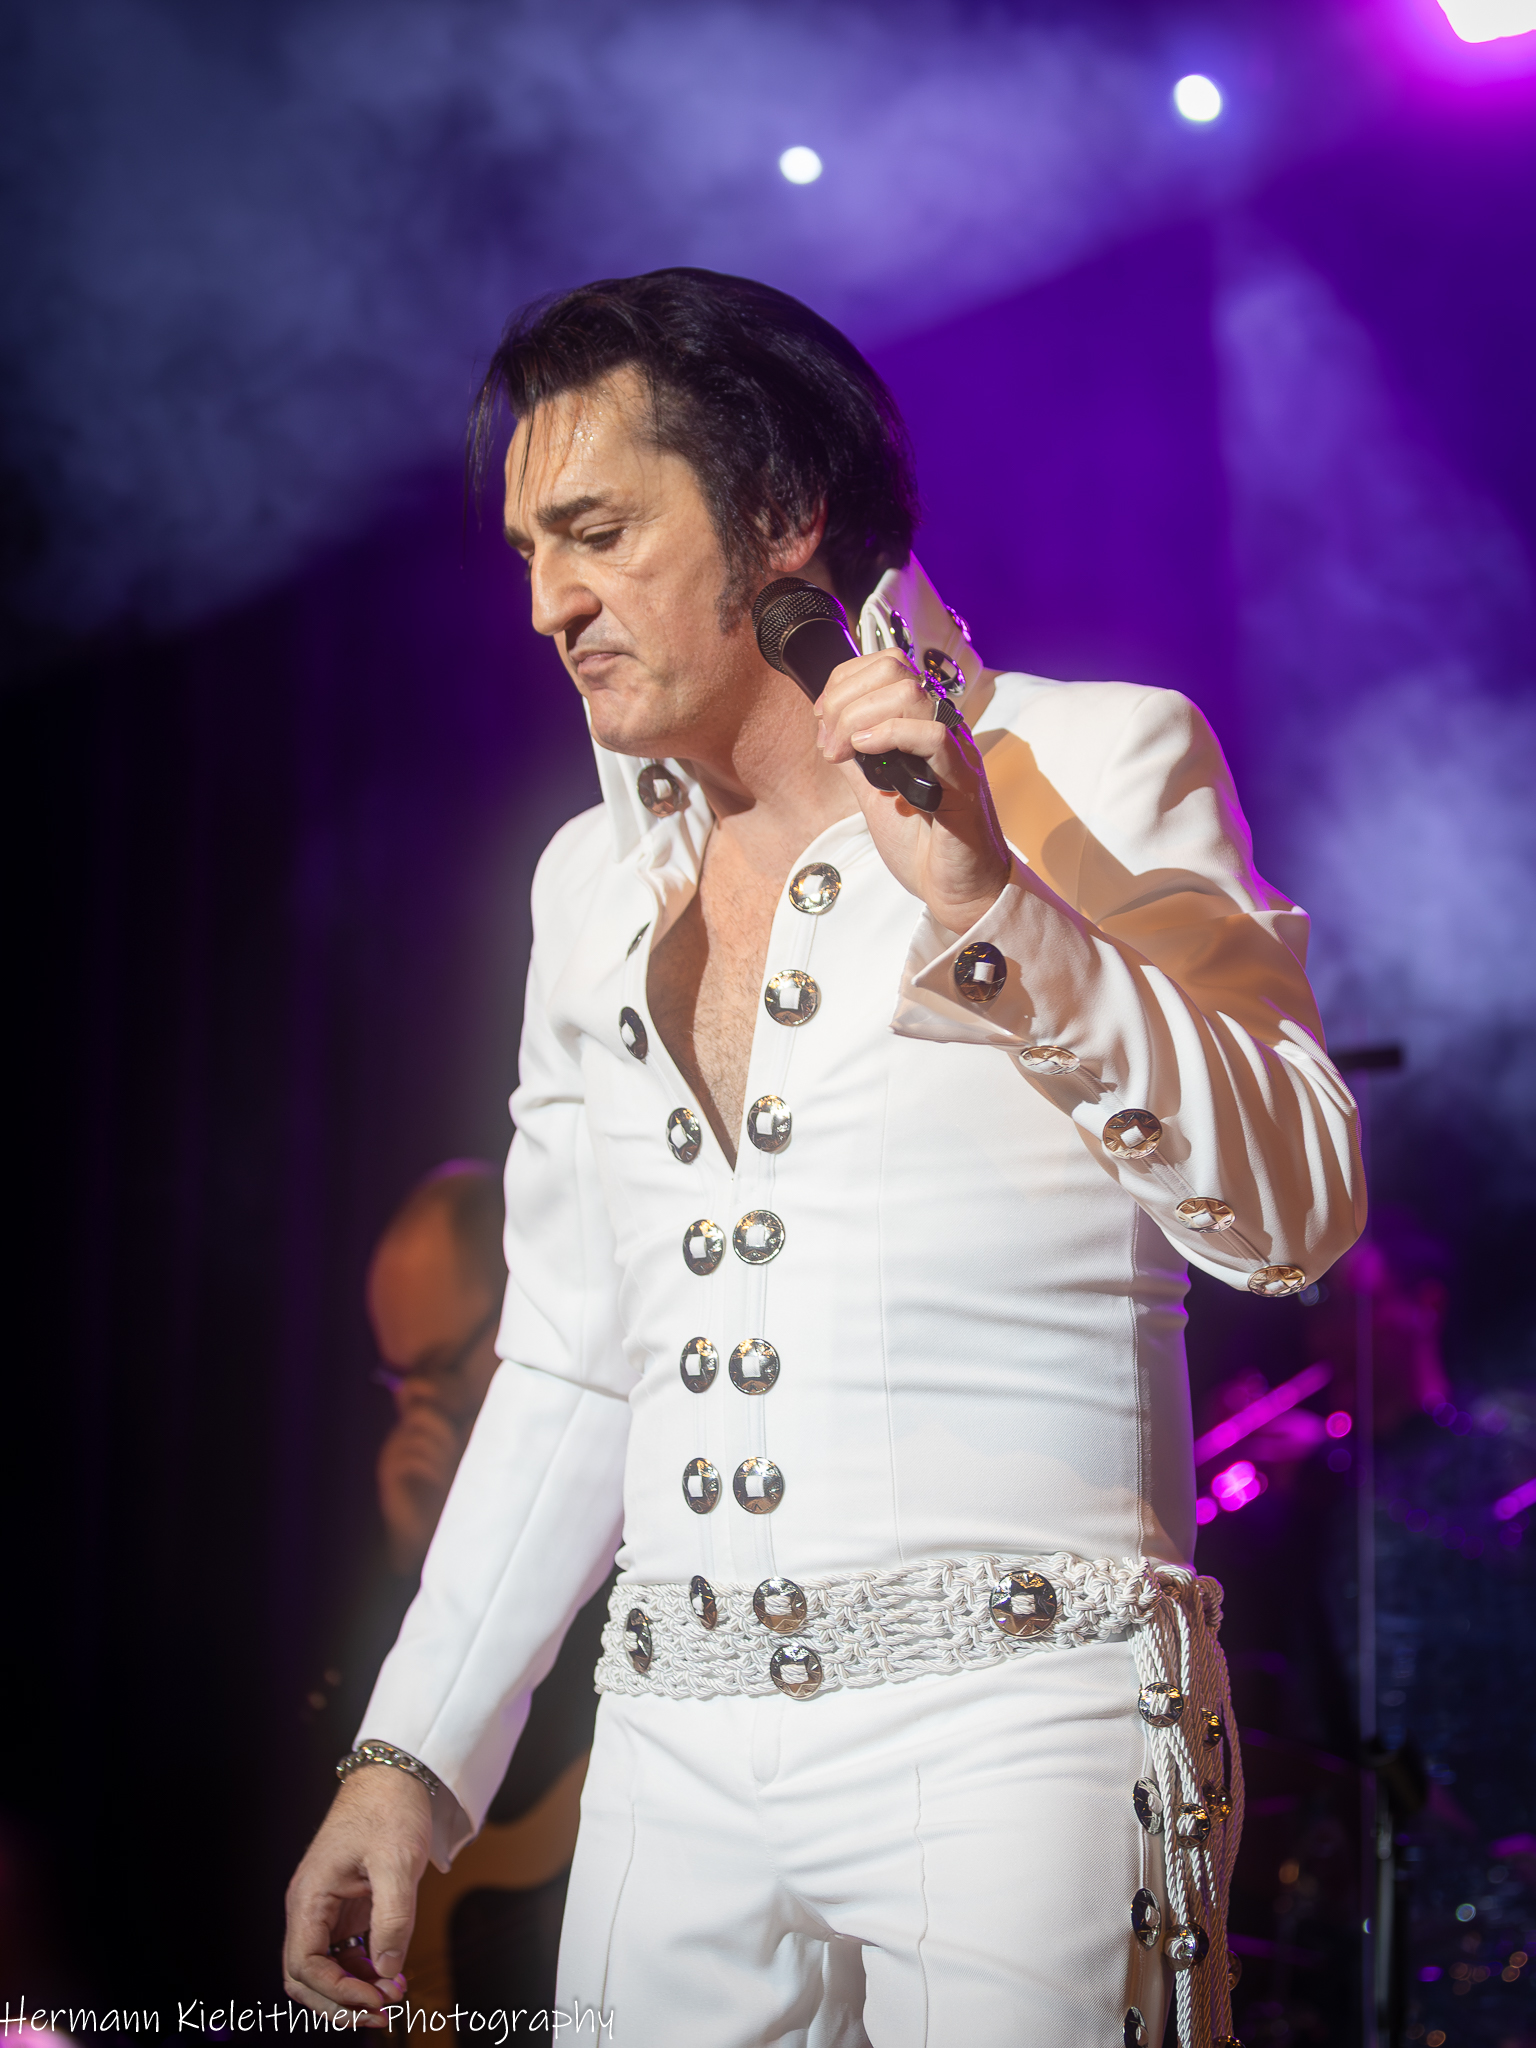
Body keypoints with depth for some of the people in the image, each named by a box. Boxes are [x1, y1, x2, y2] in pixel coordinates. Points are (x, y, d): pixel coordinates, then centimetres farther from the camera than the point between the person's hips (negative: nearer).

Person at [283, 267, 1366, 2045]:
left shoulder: (1097, 766, -2)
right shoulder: (592, 883, 15)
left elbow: (1290, 1210, -11)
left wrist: (990, 903, -21)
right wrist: (414, 1758, 12)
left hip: (1016, 1732, -5)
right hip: (676, 1751, 5)